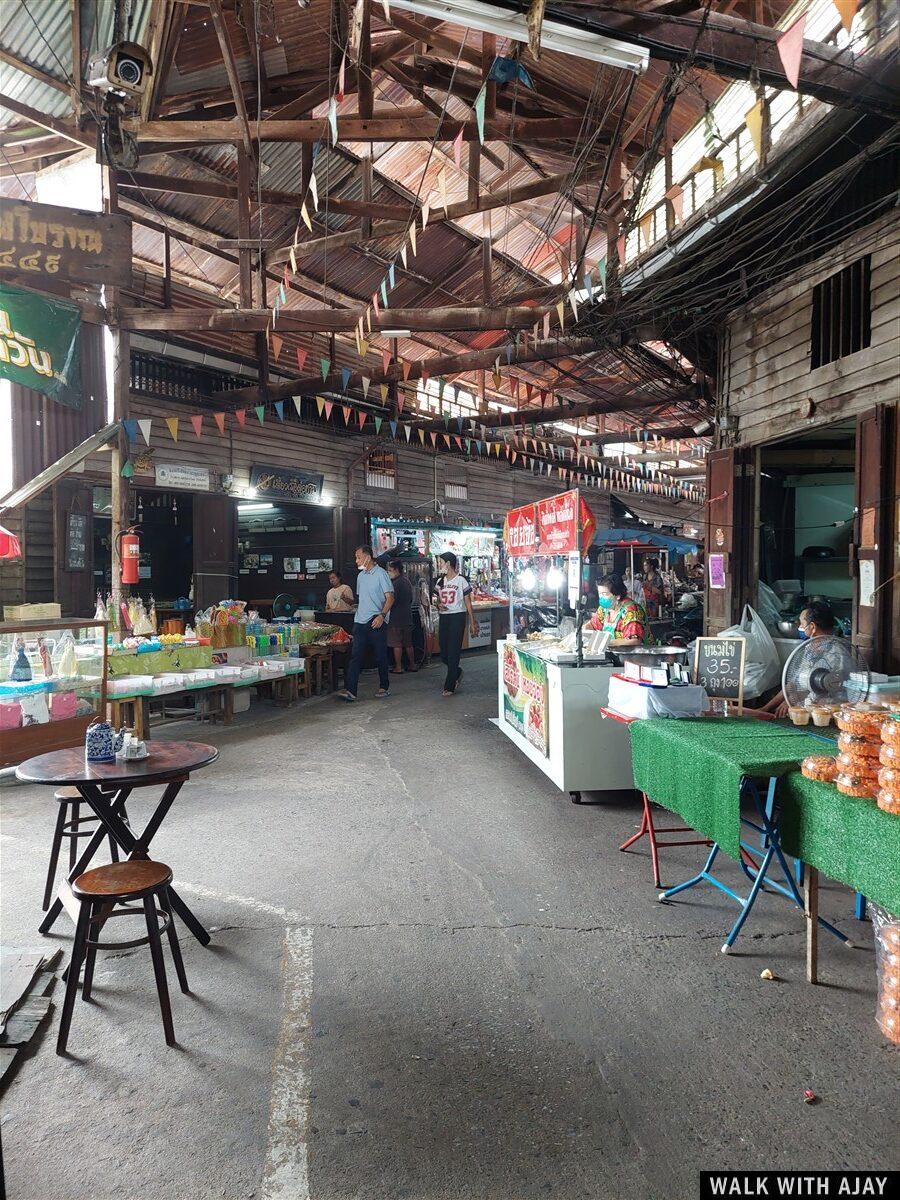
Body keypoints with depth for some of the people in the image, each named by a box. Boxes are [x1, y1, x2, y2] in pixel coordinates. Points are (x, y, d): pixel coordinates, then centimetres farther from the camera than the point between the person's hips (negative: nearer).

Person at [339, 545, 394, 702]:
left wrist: (382, 615, -20)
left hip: (377, 622, -6)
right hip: (360, 621, 6)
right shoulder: (360, 576, 16)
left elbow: (390, 597, -10)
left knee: (380, 657, 4)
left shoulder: (381, 573, -6)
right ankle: (350, 691, -9)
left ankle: (384, 687, 18)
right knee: (356, 656, -3)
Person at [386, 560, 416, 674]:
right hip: (407, 617, 9)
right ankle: (412, 665, 18)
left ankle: (398, 668, 0)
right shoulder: (407, 581, 12)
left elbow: (392, 601, -18)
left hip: (396, 618, -9)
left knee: (396, 644, -2)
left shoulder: (396, 583, -16)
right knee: (408, 643, 14)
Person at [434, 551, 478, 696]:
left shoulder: (461, 580, -4)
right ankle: (457, 673, 34)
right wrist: (439, 605, -3)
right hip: (444, 618, 6)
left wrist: (472, 623, -3)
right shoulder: (440, 581, 12)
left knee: (453, 653, -6)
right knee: (444, 654, 6)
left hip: (457, 617, -6)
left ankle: (449, 687, 1)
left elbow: (468, 603, -2)